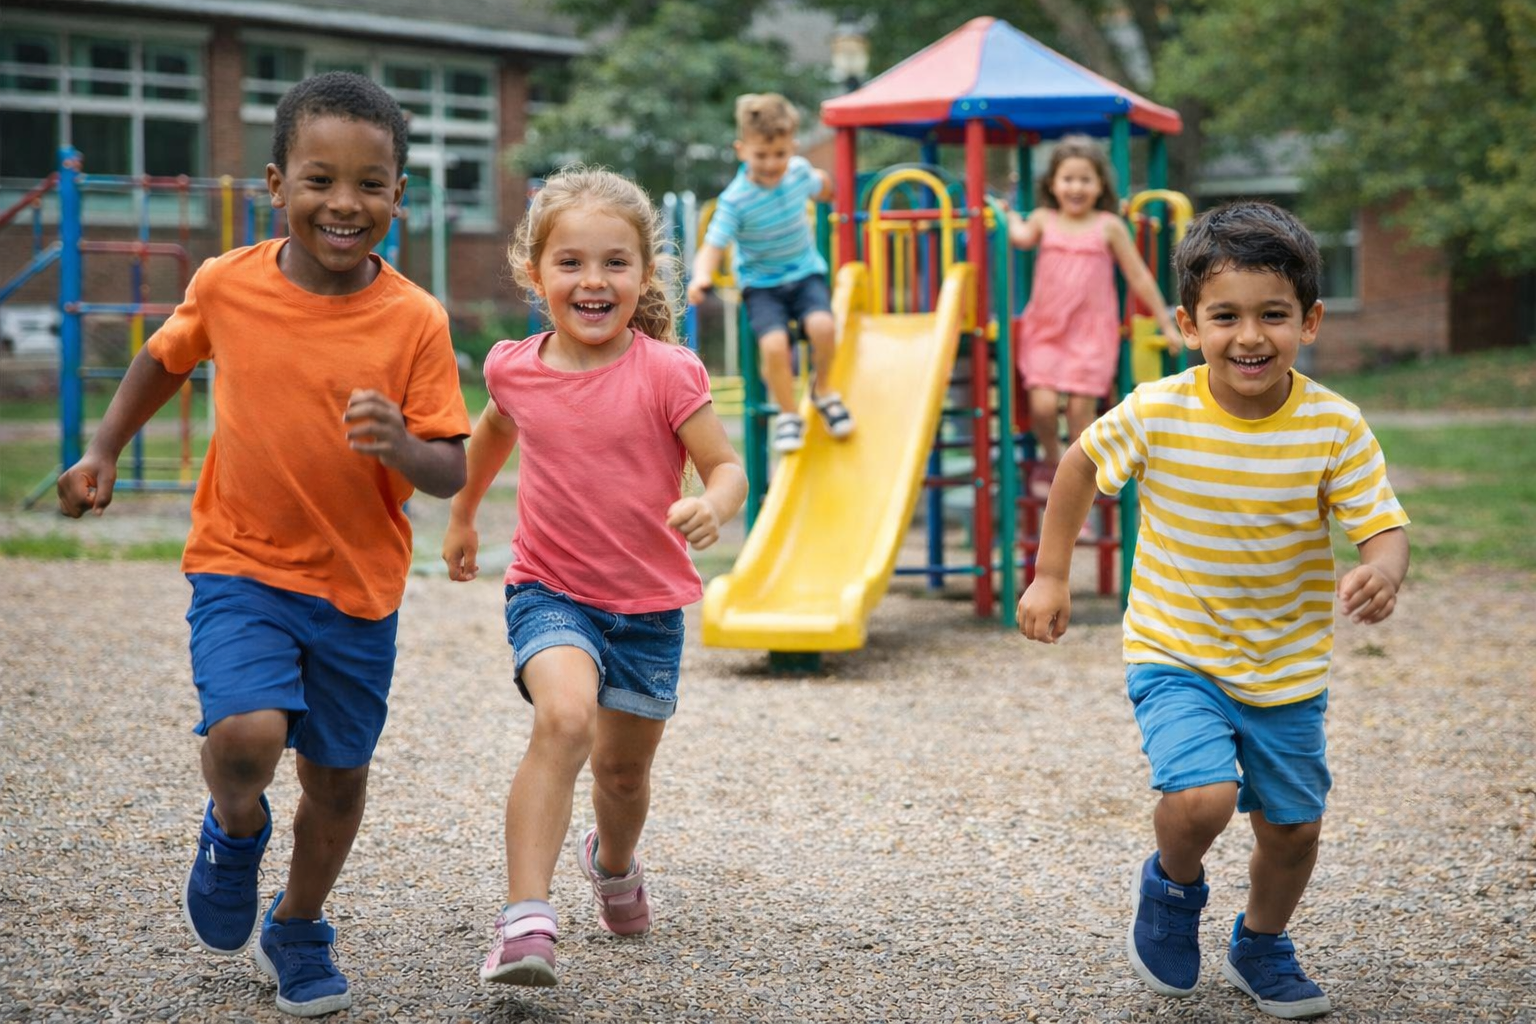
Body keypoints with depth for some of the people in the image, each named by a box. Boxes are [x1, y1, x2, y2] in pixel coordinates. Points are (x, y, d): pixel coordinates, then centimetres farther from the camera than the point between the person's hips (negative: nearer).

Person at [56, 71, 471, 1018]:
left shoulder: (415, 321, -12)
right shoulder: (226, 286, -7)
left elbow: (450, 473, -12)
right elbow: (165, 361, 15)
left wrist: (401, 445, -32)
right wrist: (103, 453, 16)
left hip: (360, 584, 1)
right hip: (241, 563, -1)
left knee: (339, 775, 12)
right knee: (246, 735, -23)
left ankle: (300, 931, 40)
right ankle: (235, 834, 14)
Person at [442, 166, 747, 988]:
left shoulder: (666, 372, -13)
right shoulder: (514, 369, -3)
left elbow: (727, 467, -11)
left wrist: (713, 508, -34)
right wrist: (462, 514, 32)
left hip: (650, 603, 0)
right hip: (550, 591, 0)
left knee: (624, 766, 15)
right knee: (564, 717, -28)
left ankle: (613, 860, 51)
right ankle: (526, 918, -31)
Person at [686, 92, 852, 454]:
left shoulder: (799, 170, -5)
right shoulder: (735, 200, -18)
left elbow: (819, 188, 21)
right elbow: (713, 246, -23)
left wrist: (822, 182, 0)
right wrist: (702, 276, -41)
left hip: (805, 273, 3)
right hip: (761, 284, -3)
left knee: (822, 326, -26)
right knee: (774, 343, -27)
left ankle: (822, 389, 4)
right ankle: (788, 414, -2)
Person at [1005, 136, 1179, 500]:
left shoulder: (1109, 226, 1)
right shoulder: (1045, 219, 7)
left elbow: (1140, 278, 5)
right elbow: (1021, 236, -13)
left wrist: (1166, 324, 6)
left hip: (1092, 333, -1)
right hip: (1045, 330, 1)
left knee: (1081, 407, -8)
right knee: (1042, 403, -13)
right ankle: (1051, 460, 18)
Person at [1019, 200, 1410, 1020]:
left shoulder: (1335, 428, -15)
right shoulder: (1156, 414, -15)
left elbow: (1384, 525, -19)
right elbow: (1080, 466, 3)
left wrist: (1383, 573, -42)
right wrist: (1049, 576, 3)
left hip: (1289, 670, 2)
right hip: (1176, 658, -2)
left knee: (1292, 827, 11)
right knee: (1201, 797, -23)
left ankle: (1261, 947, 43)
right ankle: (1172, 886, 13)